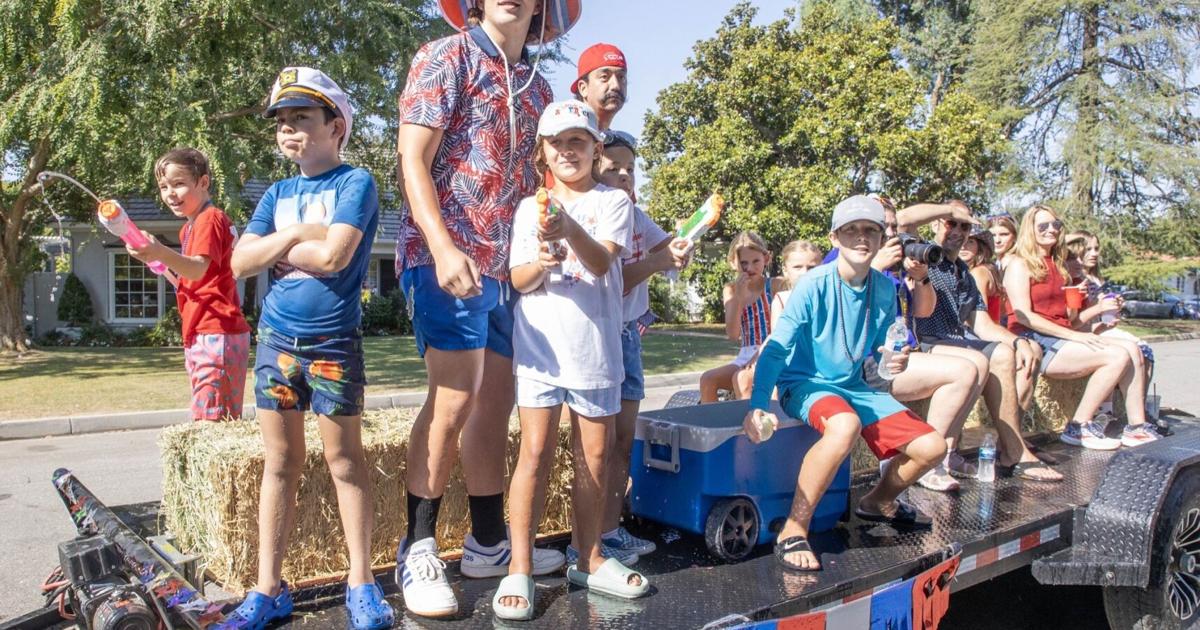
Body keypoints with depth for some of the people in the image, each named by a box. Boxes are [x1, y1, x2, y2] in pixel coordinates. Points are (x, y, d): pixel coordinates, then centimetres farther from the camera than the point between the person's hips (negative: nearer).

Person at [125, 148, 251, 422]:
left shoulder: (210, 219, -10)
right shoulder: (189, 227, 21)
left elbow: (199, 268, -28)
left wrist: (161, 253, -43)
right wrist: (165, 265, 19)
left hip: (216, 334, -11)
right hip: (198, 335, 11)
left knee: (210, 421, -15)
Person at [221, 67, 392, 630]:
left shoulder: (355, 182, -5)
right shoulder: (278, 194, 12)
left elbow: (334, 255, -20)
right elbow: (240, 263, 4)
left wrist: (274, 247, -5)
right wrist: (295, 235, -8)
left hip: (334, 342, -5)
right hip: (276, 339, 5)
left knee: (345, 460, 3)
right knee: (279, 463, 10)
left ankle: (361, 583, 16)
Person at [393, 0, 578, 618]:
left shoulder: (536, 86, 18)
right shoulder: (445, 57, 0)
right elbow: (413, 161, -9)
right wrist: (443, 248, -21)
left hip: (510, 265, 7)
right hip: (448, 257, -7)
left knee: (497, 402, 9)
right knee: (455, 399, -12)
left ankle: (487, 541, 21)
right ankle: (417, 550, 3)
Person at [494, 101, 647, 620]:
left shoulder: (613, 201, 4)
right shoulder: (529, 208, 8)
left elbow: (602, 263, -13)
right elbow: (519, 281, 1)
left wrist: (571, 229, -33)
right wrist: (541, 262, -22)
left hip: (596, 345, 1)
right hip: (540, 343, 0)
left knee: (594, 456, 8)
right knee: (536, 451, -6)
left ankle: (589, 559, 24)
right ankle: (519, 569, 2)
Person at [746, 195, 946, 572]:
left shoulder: (884, 288, 0)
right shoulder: (815, 285, -17)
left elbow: (879, 350, 12)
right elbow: (776, 348, -21)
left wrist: (892, 360, -12)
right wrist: (757, 405, -33)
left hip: (854, 387, 6)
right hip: (804, 384, -6)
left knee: (932, 447, -3)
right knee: (845, 425, -39)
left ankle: (878, 501, 28)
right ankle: (792, 532, -26)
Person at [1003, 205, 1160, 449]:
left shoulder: (1057, 265, 22)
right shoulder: (1020, 264, -3)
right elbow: (1023, 315, -14)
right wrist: (1073, 335, -17)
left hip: (1061, 337, 8)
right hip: (1033, 342, -8)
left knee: (1132, 349, -8)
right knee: (1117, 355, -20)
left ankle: (1136, 428, -6)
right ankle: (1079, 428, -14)